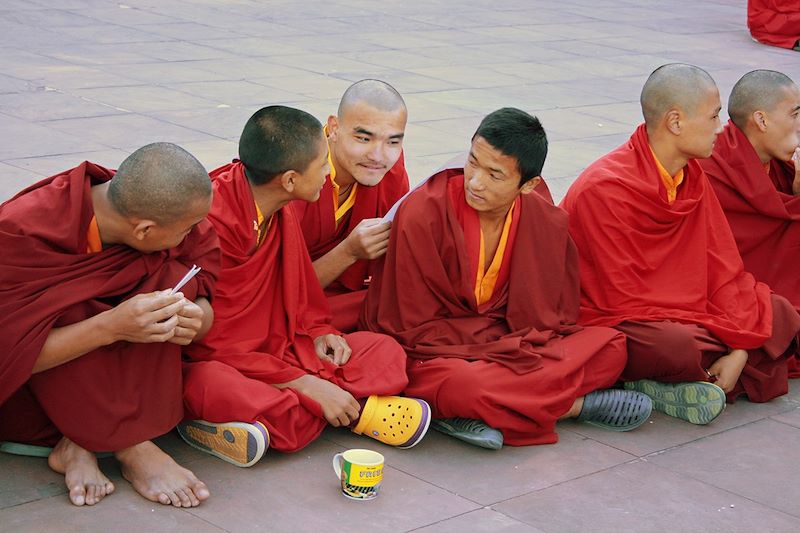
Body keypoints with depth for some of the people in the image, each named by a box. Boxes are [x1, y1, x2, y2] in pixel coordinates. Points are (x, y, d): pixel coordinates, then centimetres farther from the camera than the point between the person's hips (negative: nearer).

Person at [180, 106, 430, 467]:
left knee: (384, 352, -4)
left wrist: (318, 332, 0)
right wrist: (307, 385, -23)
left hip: (274, 351, 8)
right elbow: (211, 343, -22)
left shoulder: (280, 213, 3)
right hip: (215, 363, -8)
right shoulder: (211, 222, -22)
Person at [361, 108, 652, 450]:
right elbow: (417, 329, -14)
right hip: (437, 355, -4)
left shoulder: (547, 222, -3)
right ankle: (575, 404, -14)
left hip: (513, 350, 5)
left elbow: (551, 323, 2)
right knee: (465, 385, -39)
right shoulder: (422, 214, -17)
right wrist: (517, 348, -19)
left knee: (610, 347, -14)